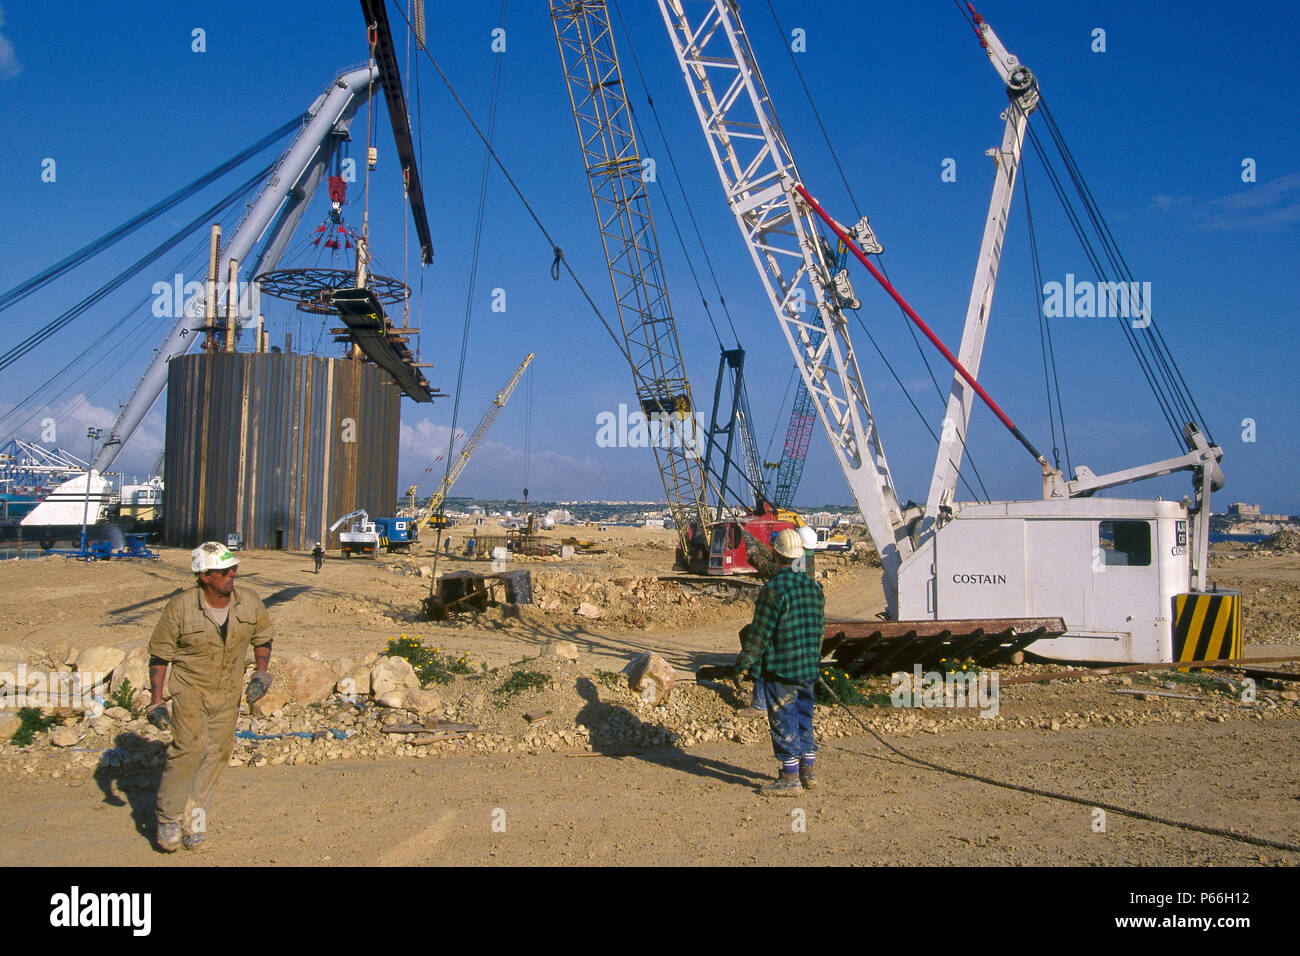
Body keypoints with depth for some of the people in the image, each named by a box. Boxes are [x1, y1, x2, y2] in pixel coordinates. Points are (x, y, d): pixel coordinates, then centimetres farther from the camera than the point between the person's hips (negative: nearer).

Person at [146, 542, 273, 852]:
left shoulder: (249, 603, -8)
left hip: (228, 692, 4)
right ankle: (168, 820, 2)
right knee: (190, 747, -15)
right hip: (190, 689, -4)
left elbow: (262, 637, 11)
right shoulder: (180, 608, -16)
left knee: (218, 752, 5)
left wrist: (261, 674, -3)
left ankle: (194, 816, 21)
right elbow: (159, 655, -6)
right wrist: (155, 703, -8)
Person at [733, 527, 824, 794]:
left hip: (780, 671, -7)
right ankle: (808, 772, 24)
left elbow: (759, 633, -16)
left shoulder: (774, 588, -16)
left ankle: (790, 778, 7)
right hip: (808, 670, 7)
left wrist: (742, 665, -9)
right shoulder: (813, 586, 7)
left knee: (783, 722, 1)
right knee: (804, 719, 17)